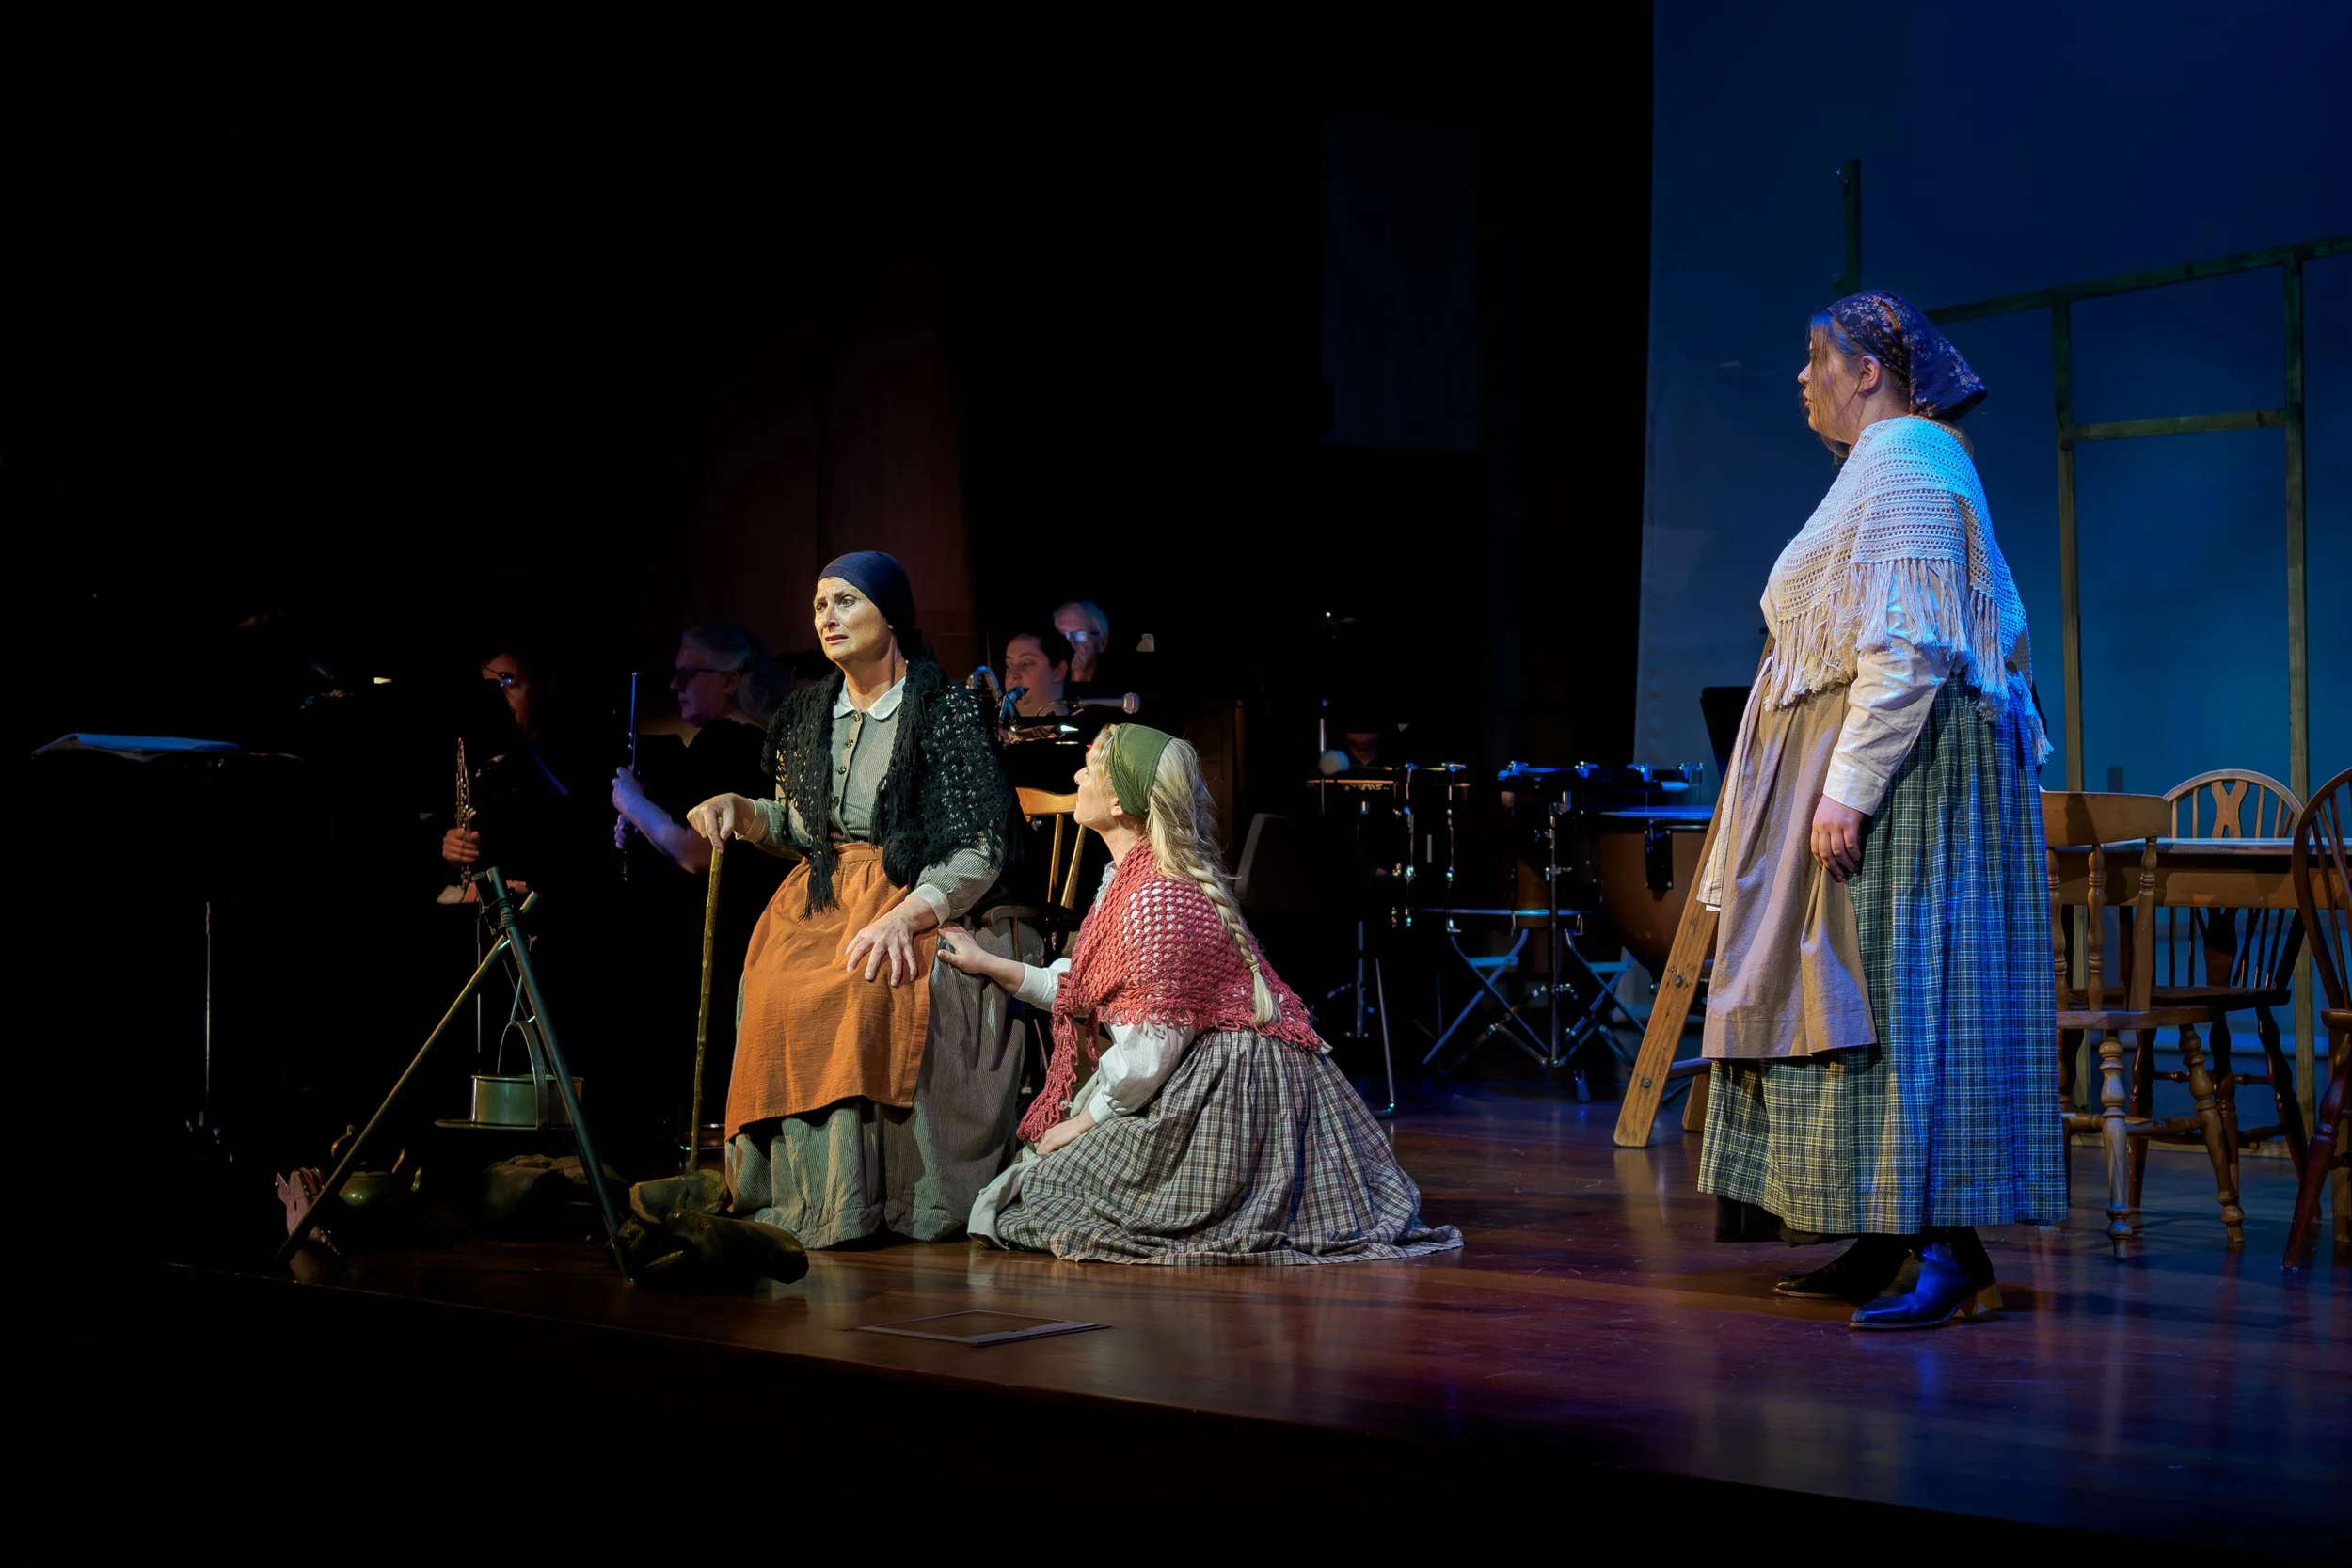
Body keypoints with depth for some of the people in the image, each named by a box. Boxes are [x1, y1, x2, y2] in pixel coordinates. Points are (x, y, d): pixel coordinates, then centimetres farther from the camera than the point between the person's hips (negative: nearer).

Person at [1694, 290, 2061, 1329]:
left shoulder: (1904, 469, -13)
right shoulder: (1886, 467, 20)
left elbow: (1909, 651, -22)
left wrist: (1848, 787, -26)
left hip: (1901, 773, -11)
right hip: (1879, 771, 11)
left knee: (1897, 995, -13)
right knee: (1861, 998, 10)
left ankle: (1955, 1257, -13)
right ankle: (1886, 1243, 13)